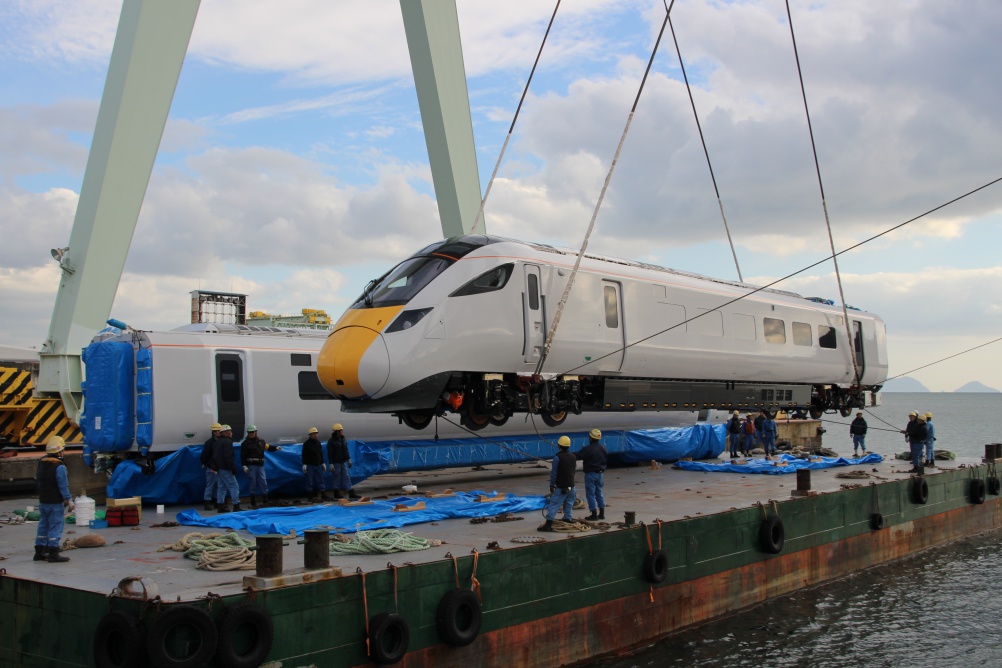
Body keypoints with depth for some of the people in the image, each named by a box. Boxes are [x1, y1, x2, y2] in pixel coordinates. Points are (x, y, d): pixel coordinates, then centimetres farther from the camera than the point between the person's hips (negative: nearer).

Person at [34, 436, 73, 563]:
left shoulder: (41, 463, 8)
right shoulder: (59, 467, -19)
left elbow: (39, 480, 17)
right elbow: (63, 486, -19)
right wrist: (69, 500, -10)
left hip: (42, 501, 8)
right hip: (55, 503, -8)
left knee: (43, 525, 15)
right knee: (55, 527, -3)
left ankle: (39, 552, 21)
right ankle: (53, 554, -4)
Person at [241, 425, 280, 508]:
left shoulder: (261, 441, 11)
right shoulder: (245, 443, -1)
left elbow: (267, 446, 26)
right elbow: (243, 455, -4)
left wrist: (275, 448, 10)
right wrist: (244, 465, -11)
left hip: (260, 465, 4)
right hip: (251, 466, -4)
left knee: (263, 482, 4)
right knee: (252, 483, 0)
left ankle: (265, 501, 11)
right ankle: (253, 503, 7)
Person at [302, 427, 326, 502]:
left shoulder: (318, 442, 13)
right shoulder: (306, 443, -4)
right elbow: (304, 455, -6)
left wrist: (323, 463, 16)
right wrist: (304, 464, -13)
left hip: (318, 465, 6)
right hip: (310, 465, -6)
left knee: (320, 481, 1)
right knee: (310, 481, -3)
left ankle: (319, 496, 4)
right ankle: (310, 497, 2)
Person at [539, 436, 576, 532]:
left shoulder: (557, 457, -14)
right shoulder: (573, 456, 7)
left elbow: (554, 472, -13)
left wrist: (552, 485, -5)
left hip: (560, 487, -6)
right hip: (571, 486, 6)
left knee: (553, 505, -5)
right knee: (569, 505, 15)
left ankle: (548, 524, -9)